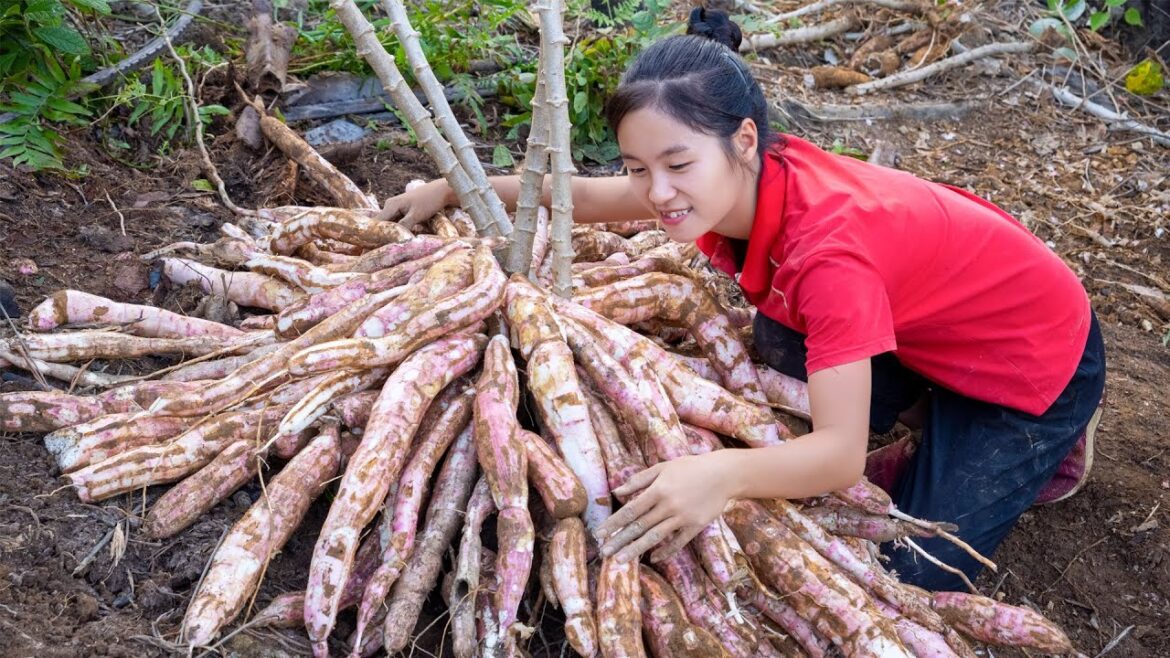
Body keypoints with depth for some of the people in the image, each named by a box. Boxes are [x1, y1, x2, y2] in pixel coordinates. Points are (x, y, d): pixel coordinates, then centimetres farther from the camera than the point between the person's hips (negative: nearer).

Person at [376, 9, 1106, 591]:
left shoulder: (828, 247, -40)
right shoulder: (748, 180, -17)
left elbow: (841, 455, -42)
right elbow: (587, 196, -4)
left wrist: (724, 474, -59)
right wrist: (453, 188, -1)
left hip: (1037, 353, -7)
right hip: (936, 317, 7)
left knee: (913, 572, -5)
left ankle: (1055, 431, 14)